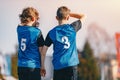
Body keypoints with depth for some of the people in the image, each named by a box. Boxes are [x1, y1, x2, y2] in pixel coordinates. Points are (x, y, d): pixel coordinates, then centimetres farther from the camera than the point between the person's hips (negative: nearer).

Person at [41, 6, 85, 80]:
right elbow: (82, 16, 18)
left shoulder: (52, 33, 2)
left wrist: (42, 66, 10)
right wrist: (69, 13, 17)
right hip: (72, 65, -1)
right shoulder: (73, 28, 1)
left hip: (58, 66, 1)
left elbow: (44, 51, 1)